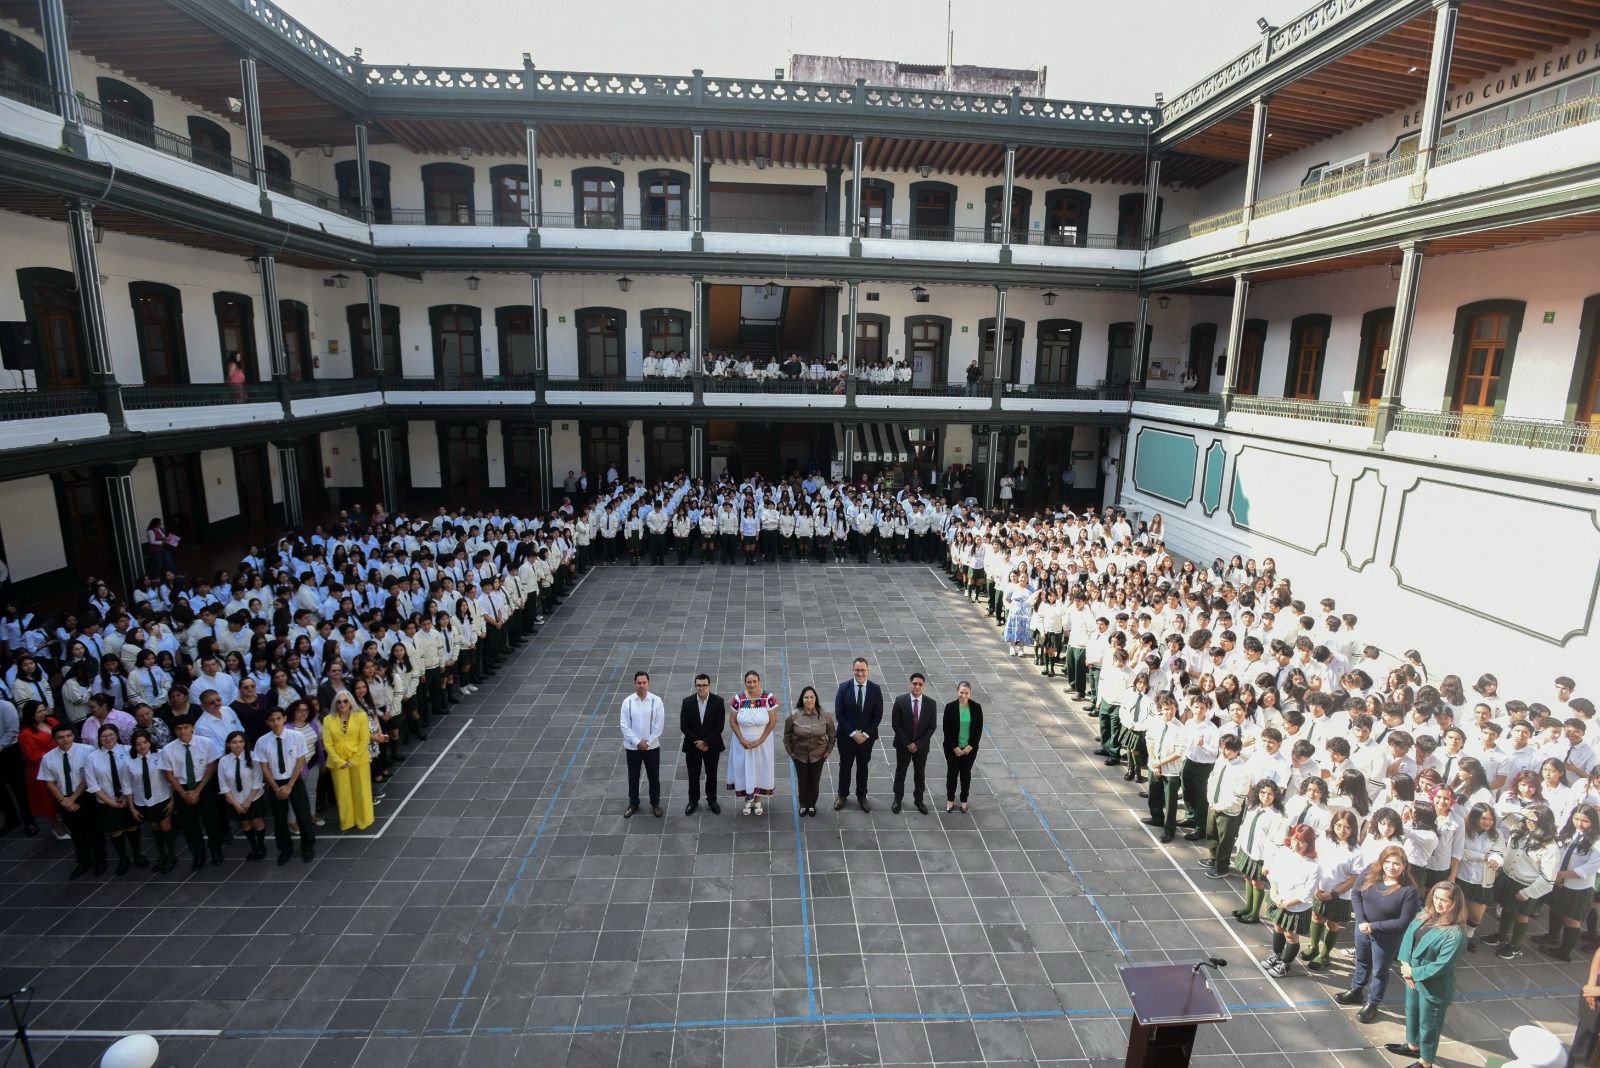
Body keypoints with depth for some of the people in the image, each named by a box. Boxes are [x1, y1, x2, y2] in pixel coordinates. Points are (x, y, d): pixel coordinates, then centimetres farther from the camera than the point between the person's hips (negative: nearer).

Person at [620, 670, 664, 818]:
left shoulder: (656, 701, -11)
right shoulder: (627, 702, -9)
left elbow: (659, 725, -9)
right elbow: (625, 726, -8)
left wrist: (647, 742, -13)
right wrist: (637, 742, -14)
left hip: (652, 746, -1)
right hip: (632, 746, 1)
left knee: (654, 777, 12)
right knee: (633, 777, 15)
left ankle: (655, 804, 31)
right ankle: (633, 804, 34)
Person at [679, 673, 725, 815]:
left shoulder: (718, 701, -13)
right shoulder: (687, 702, -10)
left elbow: (720, 726, -12)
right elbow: (684, 726, -8)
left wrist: (706, 742, -16)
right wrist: (697, 742, -12)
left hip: (712, 745, 0)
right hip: (692, 745, 1)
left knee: (711, 774, 14)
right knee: (693, 775, 13)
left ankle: (712, 800, 32)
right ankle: (693, 801, 31)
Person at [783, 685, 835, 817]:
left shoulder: (824, 715, -16)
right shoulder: (794, 715, -17)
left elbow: (831, 733, -1)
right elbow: (787, 734, -3)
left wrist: (829, 750, 0)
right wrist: (789, 751, -1)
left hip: (818, 755, 0)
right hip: (800, 755, 0)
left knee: (814, 780, 15)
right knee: (802, 781, 15)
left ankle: (812, 804, 38)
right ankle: (803, 804, 38)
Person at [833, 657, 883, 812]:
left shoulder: (875, 689, -9)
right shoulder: (844, 687, -12)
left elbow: (878, 715, -6)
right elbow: (839, 713, -11)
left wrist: (865, 734, -12)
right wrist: (852, 733, -15)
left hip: (867, 737, 1)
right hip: (846, 736, -1)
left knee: (863, 766, 17)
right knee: (845, 766, 15)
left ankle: (861, 796, 35)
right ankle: (842, 795, 34)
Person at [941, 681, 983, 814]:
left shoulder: (976, 707, -8)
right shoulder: (950, 707, -12)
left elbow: (979, 729, -3)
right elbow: (946, 729, -9)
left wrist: (971, 746, -9)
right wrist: (955, 747, -12)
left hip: (970, 748, 1)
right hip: (952, 748, -1)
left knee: (966, 773, 14)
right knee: (952, 773, 11)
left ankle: (964, 800, 30)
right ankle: (950, 799, 28)